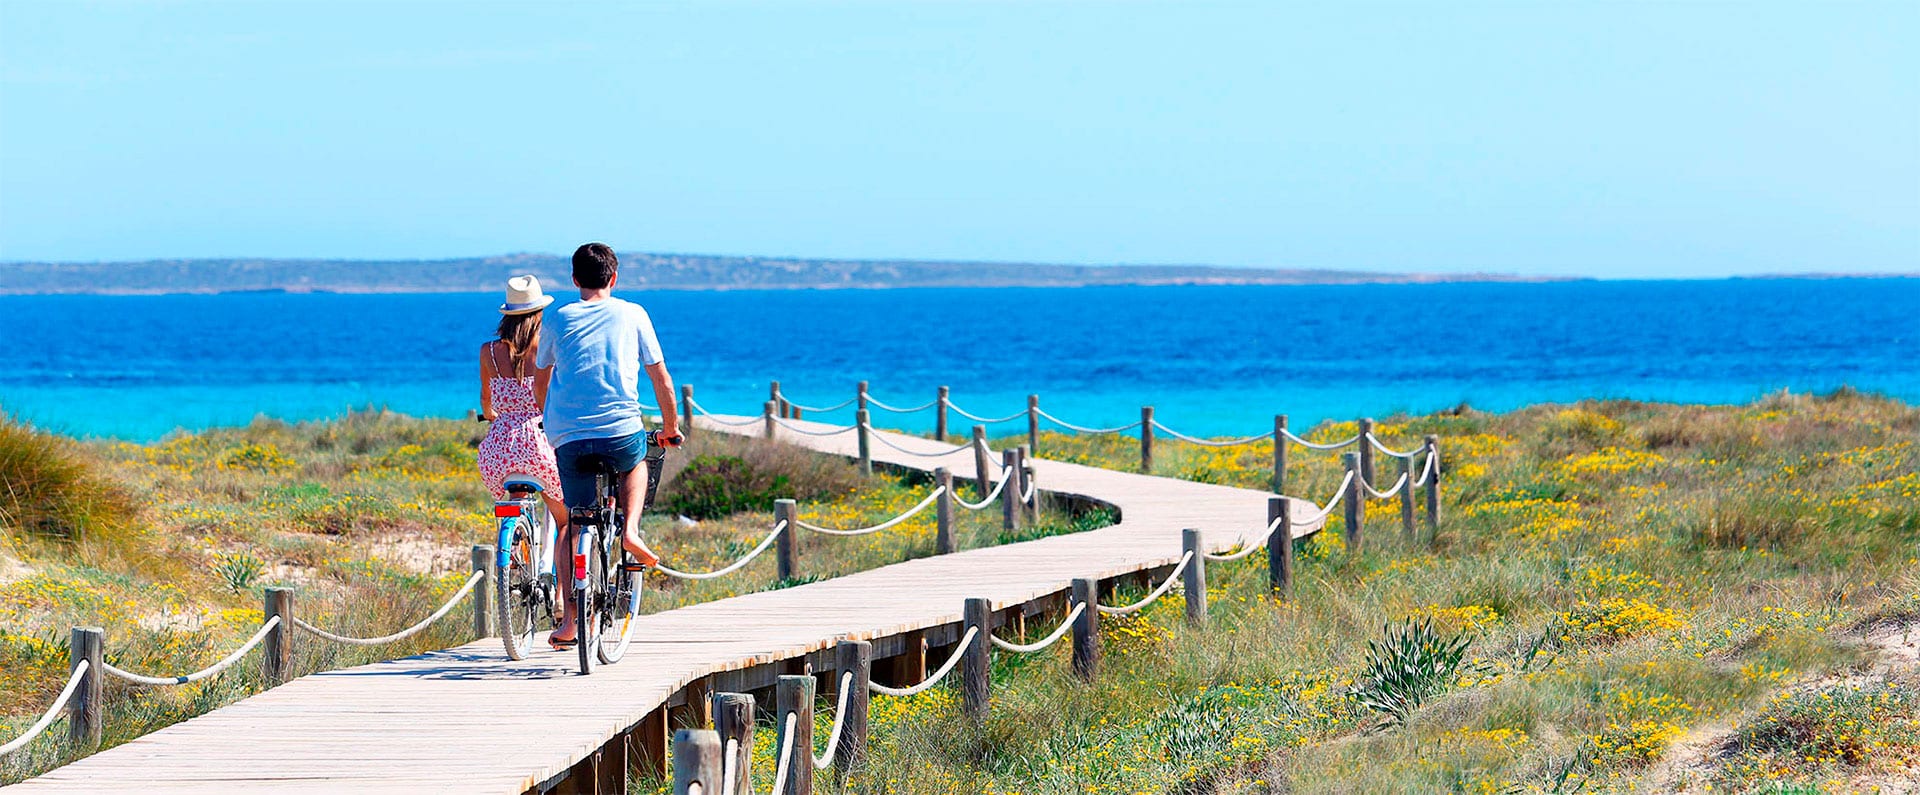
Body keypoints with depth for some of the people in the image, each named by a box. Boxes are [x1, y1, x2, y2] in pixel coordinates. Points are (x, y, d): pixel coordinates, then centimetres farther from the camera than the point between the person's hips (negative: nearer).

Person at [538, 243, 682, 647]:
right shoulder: (632, 315, 10)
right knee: (637, 460, 35)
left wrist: (544, 429, 34)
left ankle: (569, 620, 0)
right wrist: (671, 428, 26)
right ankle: (630, 531, 11)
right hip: (622, 435, 0)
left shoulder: (558, 320, 11)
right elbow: (660, 377, 13)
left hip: (569, 439, 1)